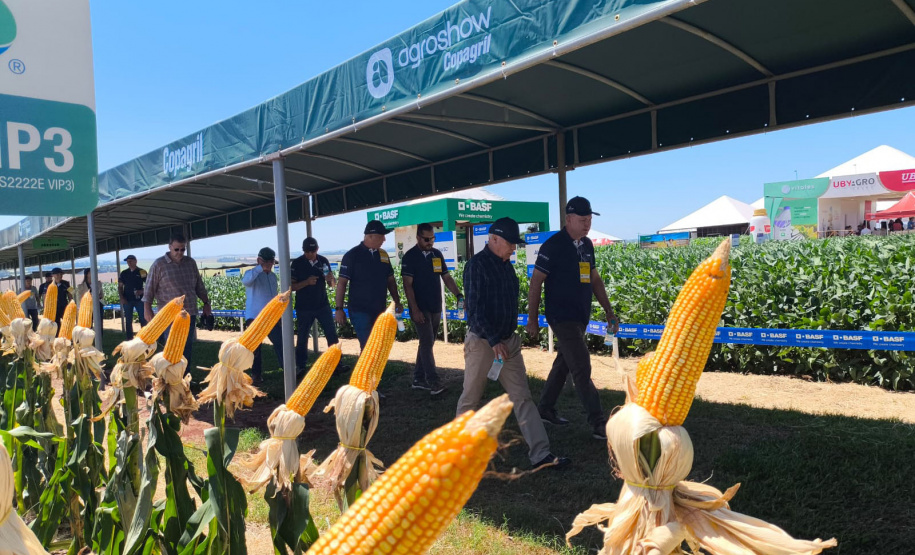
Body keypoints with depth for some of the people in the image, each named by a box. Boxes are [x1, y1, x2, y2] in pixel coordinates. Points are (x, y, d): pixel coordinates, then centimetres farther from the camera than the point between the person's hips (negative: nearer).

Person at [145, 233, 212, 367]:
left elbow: (199, 286, 18)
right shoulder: (159, 265, -3)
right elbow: (149, 289, -2)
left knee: (188, 347, 7)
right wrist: (147, 309, -8)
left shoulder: (191, 263, 11)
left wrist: (206, 303, 15)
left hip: (190, 313, 5)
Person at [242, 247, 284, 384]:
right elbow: (245, 281, -31)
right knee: (255, 348, 2)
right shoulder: (253, 274, -5)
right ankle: (256, 374, 12)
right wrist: (261, 268, -37)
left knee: (280, 343, -1)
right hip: (254, 318, -5)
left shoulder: (273, 276, 14)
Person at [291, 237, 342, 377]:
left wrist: (331, 279, -17)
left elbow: (332, 285, 7)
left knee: (332, 335, 0)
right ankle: (300, 367, 16)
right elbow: (291, 286, -8)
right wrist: (306, 282, -24)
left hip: (323, 305, 2)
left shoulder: (323, 261, 1)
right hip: (304, 308, -2)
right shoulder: (297, 264, -6)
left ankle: (336, 363, 8)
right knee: (302, 338, 5)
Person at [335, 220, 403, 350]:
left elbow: (390, 280, 17)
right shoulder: (352, 255, -8)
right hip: (360, 311, -6)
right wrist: (339, 309, -12)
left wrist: (397, 301, 11)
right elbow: (342, 283, -8)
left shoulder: (383, 255, 9)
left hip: (379, 311, 6)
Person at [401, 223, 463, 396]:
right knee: (427, 343, -9)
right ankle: (433, 381, -6)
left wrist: (459, 295, -4)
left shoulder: (437, 254, 8)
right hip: (420, 309, -6)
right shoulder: (410, 257, -8)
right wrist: (415, 310, -17)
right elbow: (407, 285, -11)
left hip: (436, 308, 6)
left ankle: (418, 379, 20)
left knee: (427, 344, 11)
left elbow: (447, 277, 11)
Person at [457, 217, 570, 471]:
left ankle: (540, 454, 4)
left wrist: (509, 336, 15)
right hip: (482, 342, -7)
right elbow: (474, 308, -20)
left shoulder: (505, 264, 10)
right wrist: (494, 340, -22)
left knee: (522, 397, 3)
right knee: (470, 399, 7)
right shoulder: (477, 265, -14)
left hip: (508, 341, 7)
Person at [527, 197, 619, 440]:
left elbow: (595, 279, 16)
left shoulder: (587, 245, 8)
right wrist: (532, 319, -10)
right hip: (562, 317, -8)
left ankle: (546, 409, 30)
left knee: (564, 364, 16)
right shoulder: (553, 246, -14)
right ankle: (598, 424, -2)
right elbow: (536, 282, -11)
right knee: (582, 369, -7)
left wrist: (609, 311, 11)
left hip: (581, 317, 8)